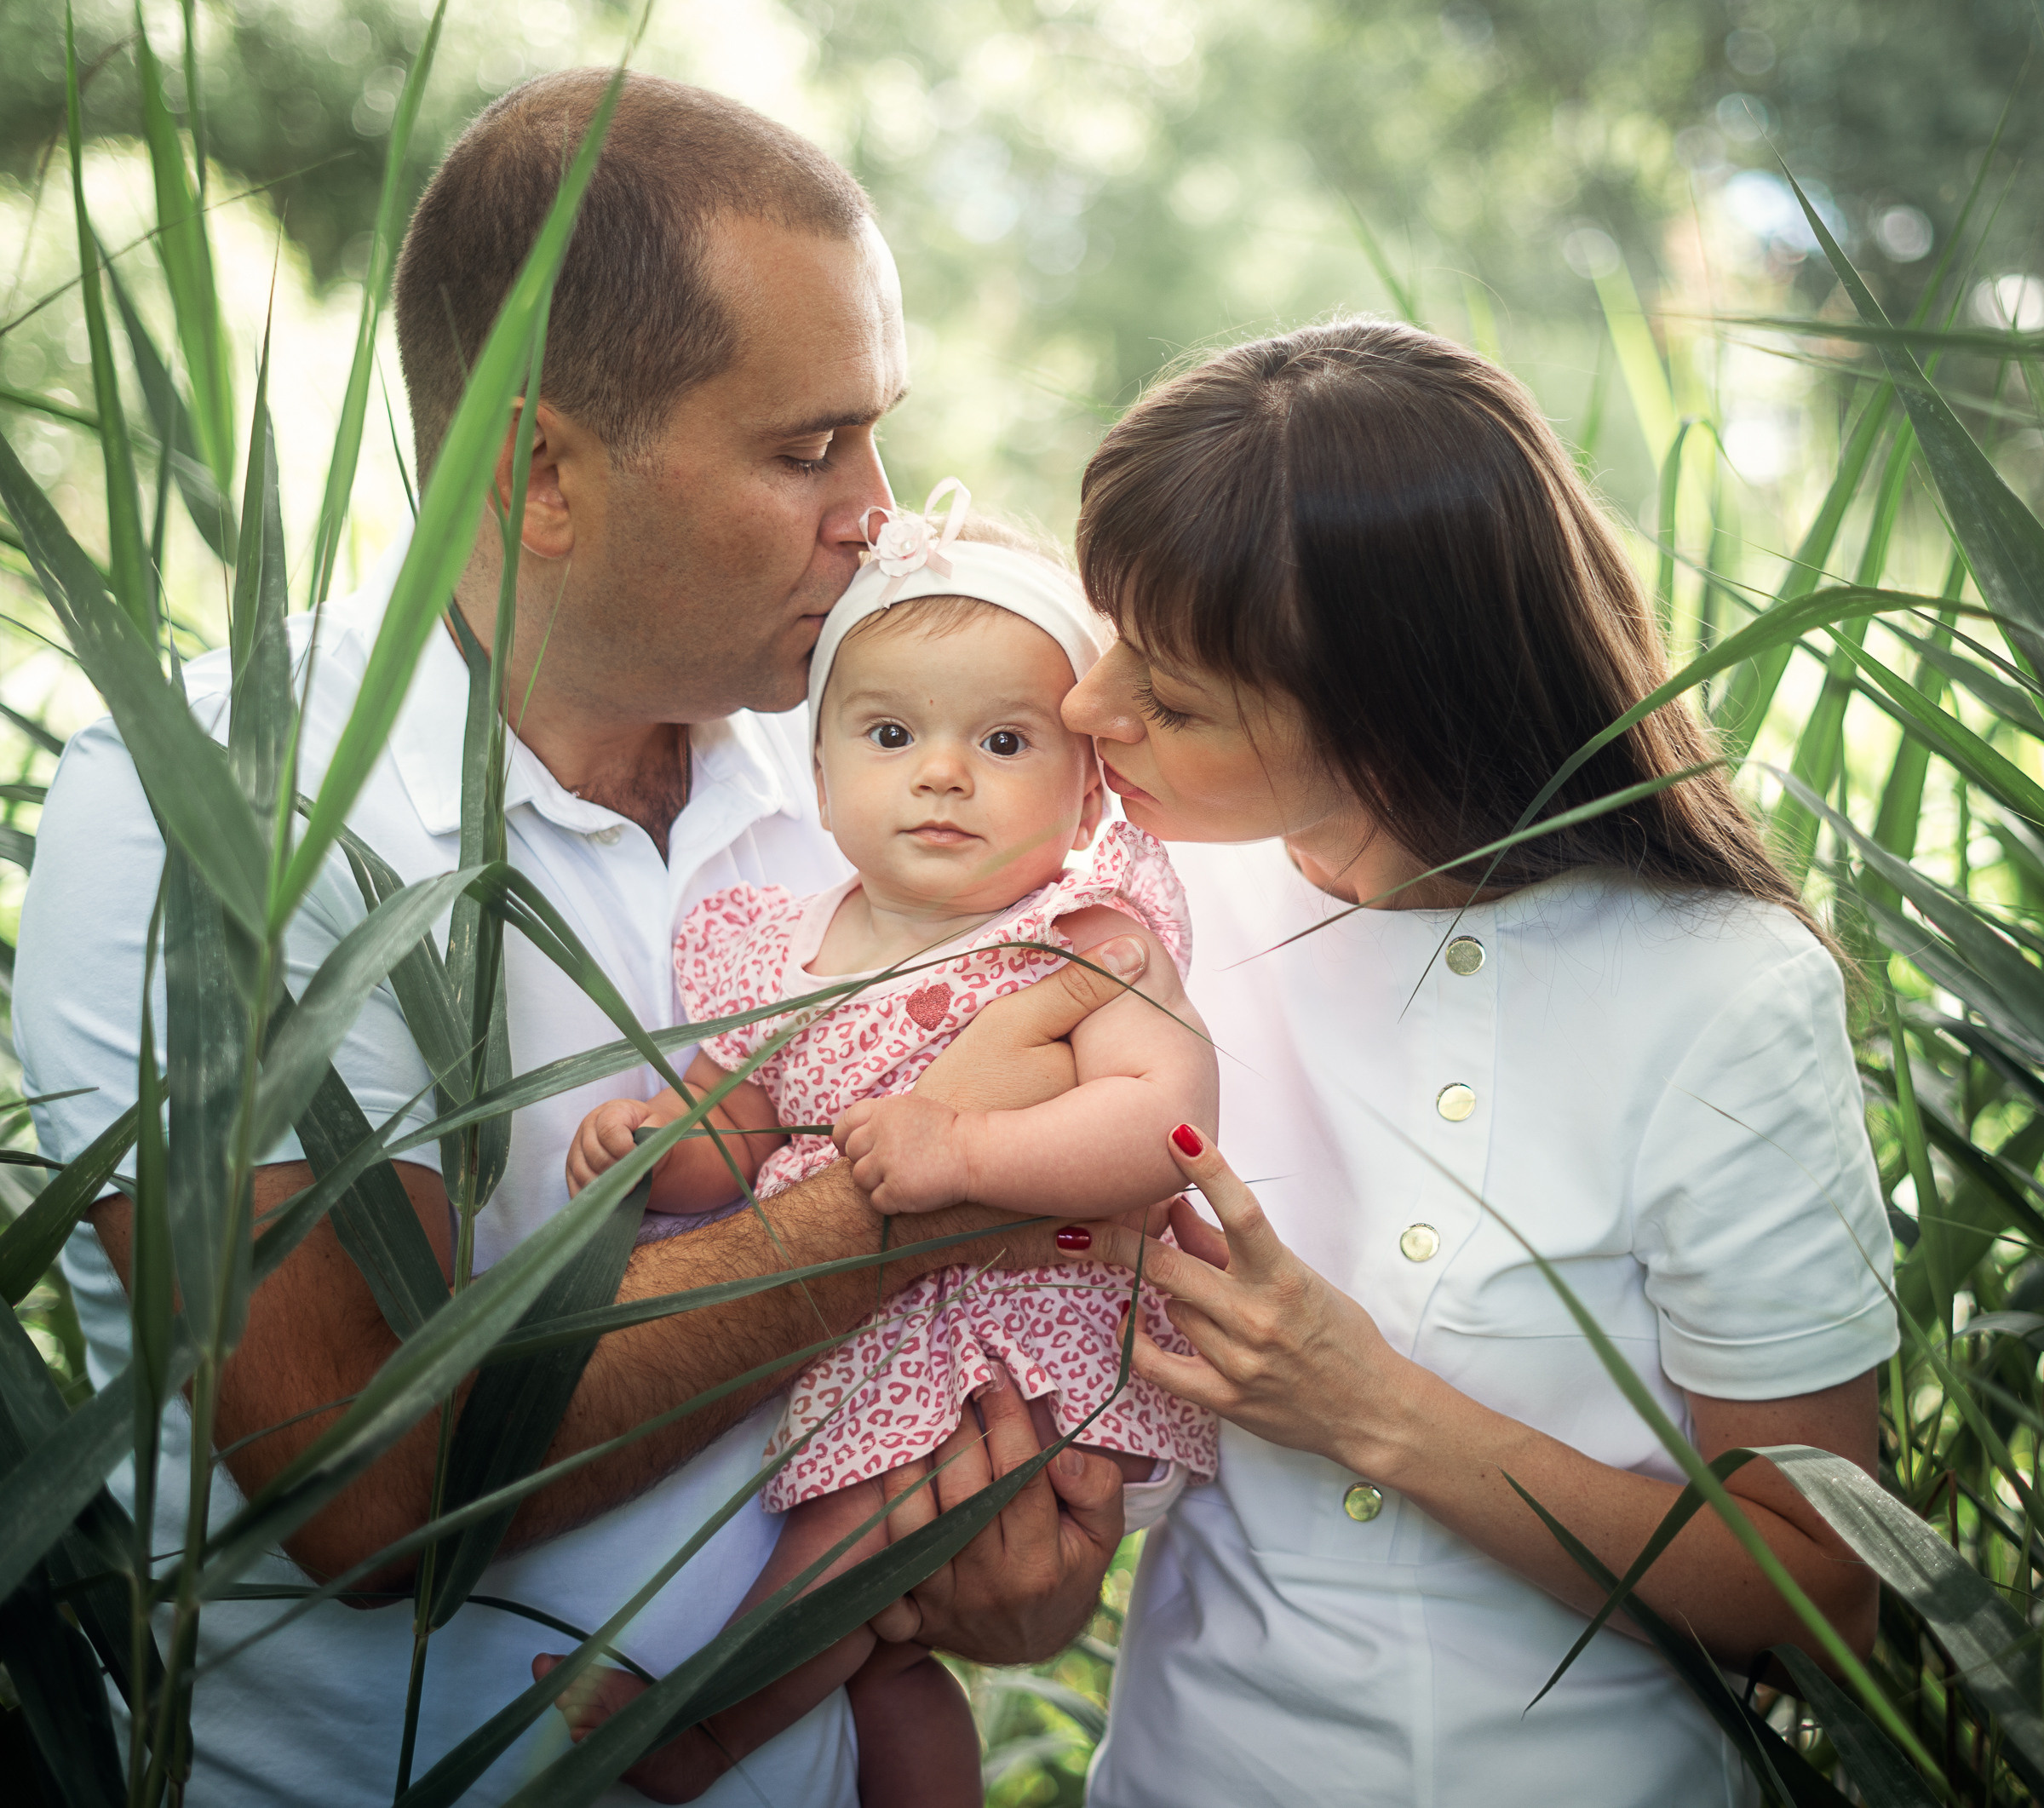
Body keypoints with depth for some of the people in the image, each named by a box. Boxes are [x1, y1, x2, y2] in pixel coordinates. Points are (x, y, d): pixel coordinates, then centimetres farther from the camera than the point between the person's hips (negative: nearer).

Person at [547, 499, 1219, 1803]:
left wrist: (962, 1150, -35)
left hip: (1033, 1361, -5)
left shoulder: (1087, 944, -14)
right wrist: (662, 1136, -11)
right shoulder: (784, 952, 2)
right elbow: (739, 1143, 10)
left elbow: (1170, 1114, -28)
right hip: (844, 1343, 6)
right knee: (883, 1649, 11)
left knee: (859, 1520, -17)